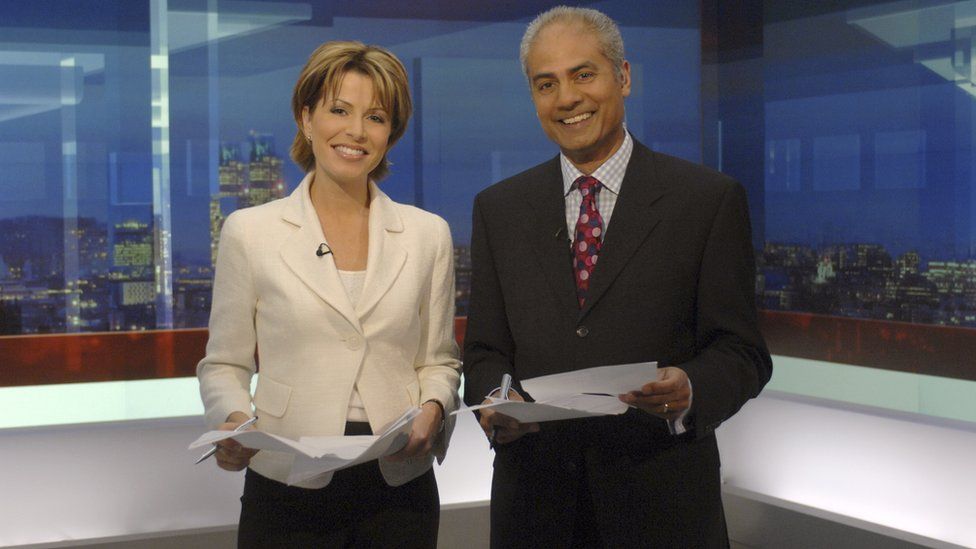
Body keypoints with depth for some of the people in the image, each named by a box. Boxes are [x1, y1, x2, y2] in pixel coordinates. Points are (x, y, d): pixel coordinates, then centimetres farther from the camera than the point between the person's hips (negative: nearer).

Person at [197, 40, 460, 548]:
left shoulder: (428, 235, 6)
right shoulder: (250, 232, 0)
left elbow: (438, 361, 10)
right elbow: (224, 365, 5)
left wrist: (432, 410, -11)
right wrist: (234, 422, -16)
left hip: (399, 487, 2)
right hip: (289, 491, -1)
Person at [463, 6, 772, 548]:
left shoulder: (710, 199, -3)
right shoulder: (498, 209, 7)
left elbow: (741, 352, -3)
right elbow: (485, 352, 8)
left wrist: (689, 392, -24)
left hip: (663, 503, -2)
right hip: (535, 499, 3)